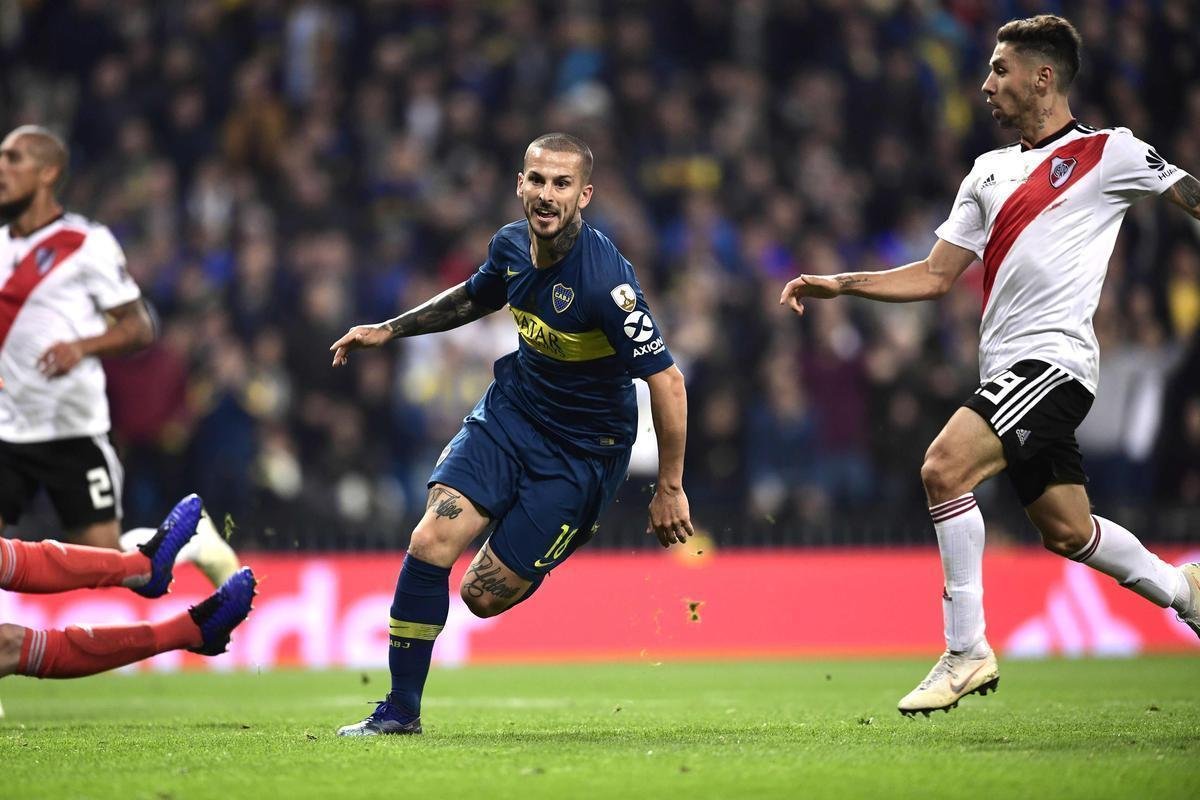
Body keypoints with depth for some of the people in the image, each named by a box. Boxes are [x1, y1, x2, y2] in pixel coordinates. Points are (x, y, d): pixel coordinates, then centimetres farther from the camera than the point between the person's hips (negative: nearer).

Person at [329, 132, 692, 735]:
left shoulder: (604, 279, -28)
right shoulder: (512, 245, -6)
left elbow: (667, 380, -25)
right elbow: (475, 297, 20)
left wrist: (669, 489, -22)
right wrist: (388, 330, 19)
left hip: (582, 452, -5)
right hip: (512, 409, 5)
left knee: (486, 594, -4)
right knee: (431, 540, -14)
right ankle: (400, 711, -2)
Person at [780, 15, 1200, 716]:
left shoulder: (1109, 152, 0)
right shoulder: (990, 171, 20)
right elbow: (937, 275, 20)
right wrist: (841, 284, 11)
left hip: (1053, 356, -8)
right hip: (1007, 364, 8)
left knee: (944, 466, -23)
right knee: (1067, 531, 10)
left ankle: (967, 651, -18)